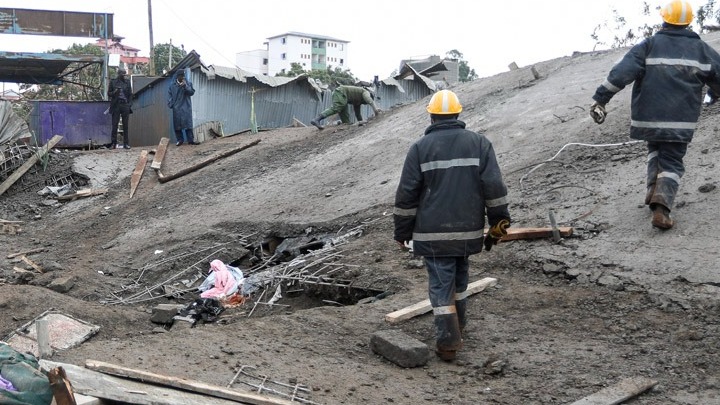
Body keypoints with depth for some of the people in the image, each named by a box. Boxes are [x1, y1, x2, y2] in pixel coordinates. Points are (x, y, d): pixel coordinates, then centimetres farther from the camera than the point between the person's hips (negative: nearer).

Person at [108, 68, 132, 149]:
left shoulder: (127, 82, 10)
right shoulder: (113, 82, 6)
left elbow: (130, 94, 11)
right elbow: (109, 93, 8)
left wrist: (130, 104, 1)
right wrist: (114, 92, -13)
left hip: (125, 105, 1)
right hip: (116, 105, -1)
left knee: (126, 126, 2)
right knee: (114, 125, -2)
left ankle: (126, 143, 6)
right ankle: (113, 143, 3)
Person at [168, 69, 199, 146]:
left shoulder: (188, 84, 4)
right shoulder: (173, 85, 8)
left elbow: (192, 92, -7)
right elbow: (170, 94, 13)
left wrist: (185, 86, -20)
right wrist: (171, 103, 1)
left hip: (186, 107, -1)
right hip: (176, 108, 2)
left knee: (188, 122, -7)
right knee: (177, 124, 1)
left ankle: (190, 140, -6)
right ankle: (180, 140, 9)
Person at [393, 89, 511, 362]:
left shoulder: (420, 148, -3)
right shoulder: (479, 143, 3)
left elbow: (406, 194, -4)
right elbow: (495, 187, -3)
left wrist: (402, 230, 6)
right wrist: (499, 223, 4)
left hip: (433, 232, -3)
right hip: (468, 229, 3)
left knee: (440, 283, 2)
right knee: (459, 277, 22)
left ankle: (448, 341, -1)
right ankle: (458, 324, 36)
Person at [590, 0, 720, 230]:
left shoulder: (649, 46, 0)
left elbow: (622, 73, -12)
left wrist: (600, 99, -13)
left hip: (648, 117, 1)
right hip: (680, 121, 0)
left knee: (655, 150, 27)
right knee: (672, 163, 4)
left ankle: (654, 191, 15)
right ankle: (661, 208, -15)